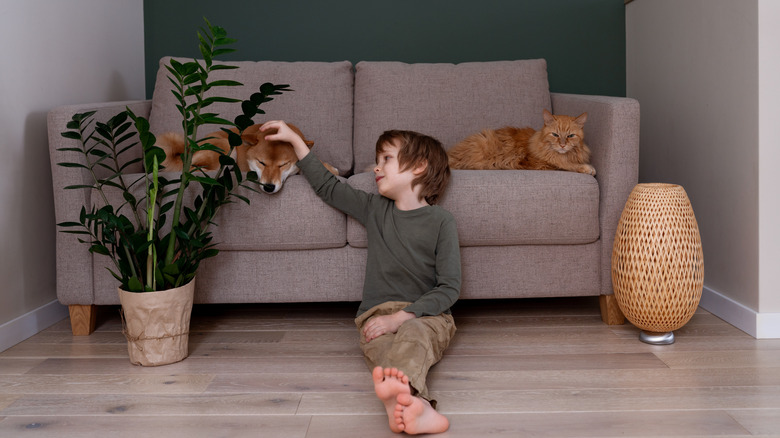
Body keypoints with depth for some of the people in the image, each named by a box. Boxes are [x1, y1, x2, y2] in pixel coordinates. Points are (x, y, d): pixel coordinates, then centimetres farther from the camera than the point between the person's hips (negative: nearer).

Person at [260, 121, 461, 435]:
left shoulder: (440, 220, 0)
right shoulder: (375, 208, 14)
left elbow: (450, 288, -5)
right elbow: (327, 187, 26)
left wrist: (400, 317, -17)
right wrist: (294, 139, 27)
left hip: (426, 315, -2)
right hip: (378, 312, 3)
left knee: (413, 334, -39)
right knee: (379, 344, -34)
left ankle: (398, 397, -71)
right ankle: (416, 403, -66)